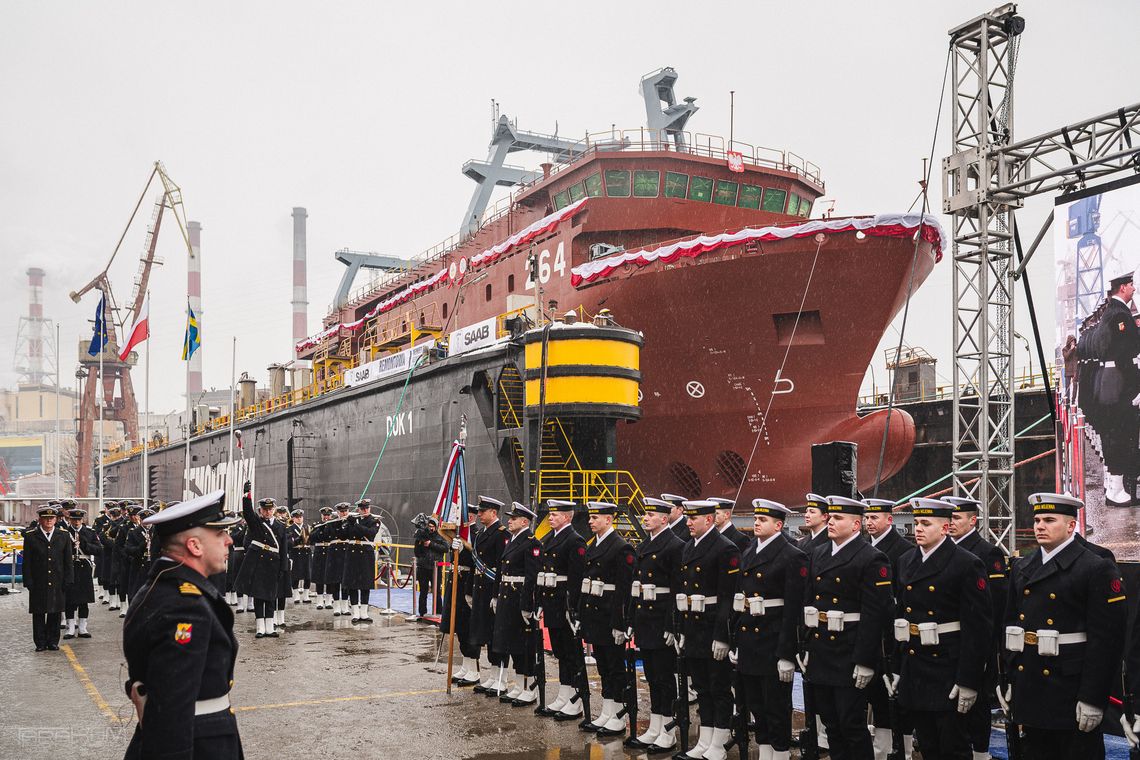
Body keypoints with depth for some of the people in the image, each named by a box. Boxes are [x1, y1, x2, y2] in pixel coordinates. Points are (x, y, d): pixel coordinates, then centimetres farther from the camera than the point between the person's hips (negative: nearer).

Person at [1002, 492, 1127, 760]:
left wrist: (1093, 698, -16)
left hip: (1071, 691, -6)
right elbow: (1010, 626, 14)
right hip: (1029, 688, 6)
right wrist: (1006, 681, 10)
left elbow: (1107, 638, -13)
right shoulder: (1022, 569, 11)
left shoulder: (1098, 569, -9)